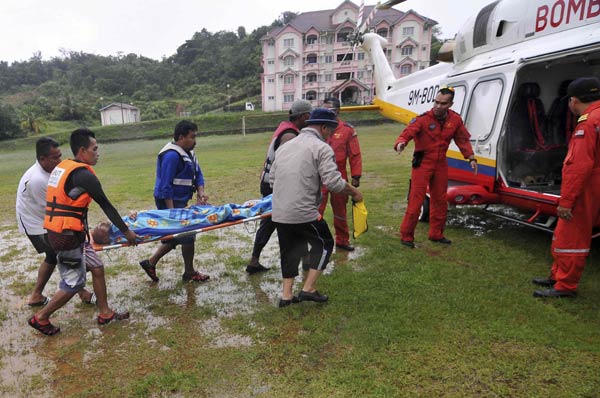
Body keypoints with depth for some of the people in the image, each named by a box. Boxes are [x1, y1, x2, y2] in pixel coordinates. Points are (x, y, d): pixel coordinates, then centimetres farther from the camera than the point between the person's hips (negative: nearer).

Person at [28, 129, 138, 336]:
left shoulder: (62, 167, 10)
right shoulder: (83, 174, -18)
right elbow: (105, 205, -13)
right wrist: (126, 231, -5)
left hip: (60, 232, 9)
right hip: (67, 237, -9)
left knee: (97, 267, 14)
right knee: (74, 283, 4)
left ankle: (105, 313, 23)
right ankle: (41, 317, 22)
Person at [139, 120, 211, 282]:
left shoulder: (188, 152, 10)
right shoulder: (171, 155, -20)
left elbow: (198, 174, 11)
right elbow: (165, 185, -22)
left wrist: (200, 192, -7)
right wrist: (171, 210, -23)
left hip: (180, 201, 9)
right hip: (171, 202, -9)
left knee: (175, 235, 16)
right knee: (188, 235, -1)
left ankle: (151, 263, 27)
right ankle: (189, 273, 15)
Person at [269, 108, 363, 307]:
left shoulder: (285, 147, 17)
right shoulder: (321, 148, -6)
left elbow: (272, 178, 19)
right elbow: (334, 181, -15)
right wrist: (354, 192, 1)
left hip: (279, 213, 7)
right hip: (304, 212, -7)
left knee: (289, 250, 20)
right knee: (324, 243, 14)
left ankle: (286, 294, 24)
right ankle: (308, 289, 12)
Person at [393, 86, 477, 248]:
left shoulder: (455, 120, -2)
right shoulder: (423, 119, -17)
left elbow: (463, 140, 9)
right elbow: (407, 133, -28)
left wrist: (471, 157, 3)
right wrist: (400, 143, -49)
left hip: (441, 164, 5)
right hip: (422, 164, -5)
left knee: (440, 200, 14)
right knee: (416, 200, -7)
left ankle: (436, 234, 30)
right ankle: (406, 236, 4)